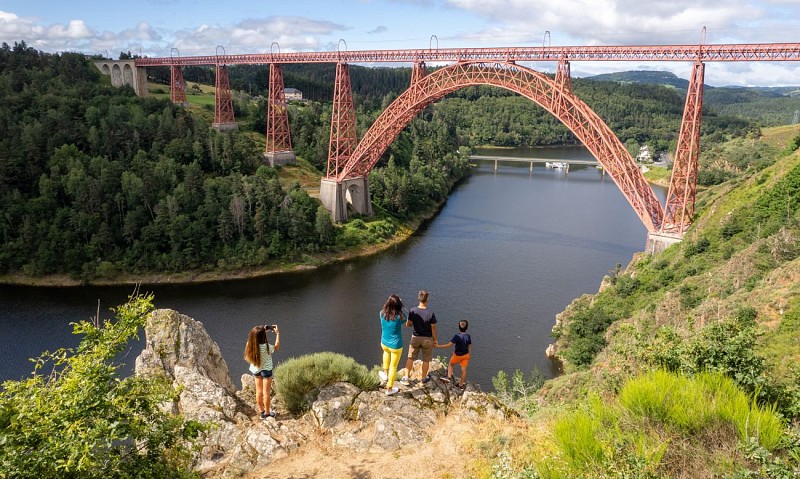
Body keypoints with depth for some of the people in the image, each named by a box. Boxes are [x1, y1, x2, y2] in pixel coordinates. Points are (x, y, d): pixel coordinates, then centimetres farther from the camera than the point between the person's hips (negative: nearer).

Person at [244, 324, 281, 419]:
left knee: (259, 391, 21)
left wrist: (264, 331, 3)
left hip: (255, 370, 5)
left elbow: (256, 338, 7)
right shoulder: (266, 347, -34)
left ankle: (262, 411, 36)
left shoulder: (250, 344, -19)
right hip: (266, 370, -5)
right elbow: (277, 347, -14)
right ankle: (267, 413, 28)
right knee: (266, 393, 12)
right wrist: (278, 334, -9)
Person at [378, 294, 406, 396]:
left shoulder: (382, 313, -17)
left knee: (386, 351, 41)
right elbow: (404, 319, -4)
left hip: (384, 343, 4)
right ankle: (389, 389, 33)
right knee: (393, 367, 17)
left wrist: (391, 302, 8)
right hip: (396, 346, -4)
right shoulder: (399, 316, -27)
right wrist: (399, 305, -2)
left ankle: (385, 373, 46)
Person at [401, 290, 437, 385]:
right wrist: (435, 339, 2)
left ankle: (406, 378, 26)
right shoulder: (430, 313, -23)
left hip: (415, 338, 2)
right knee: (426, 360, 17)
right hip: (427, 339, -2)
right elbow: (433, 329, -14)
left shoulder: (412, 311, -16)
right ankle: (424, 378, 33)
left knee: (410, 358, 18)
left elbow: (408, 324, -3)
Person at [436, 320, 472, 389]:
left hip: (457, 355, -3)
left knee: (450, 364, 24)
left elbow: (449, 345, -26)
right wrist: (468, 357, 13)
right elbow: (469, 347, -2)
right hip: (466, 355, 3)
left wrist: (439, 346, -17)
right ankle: (462, 384, 23)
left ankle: (449, 377, 16)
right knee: (463, 369, 12)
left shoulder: (457, 336, -27)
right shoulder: (468, 337, -14)